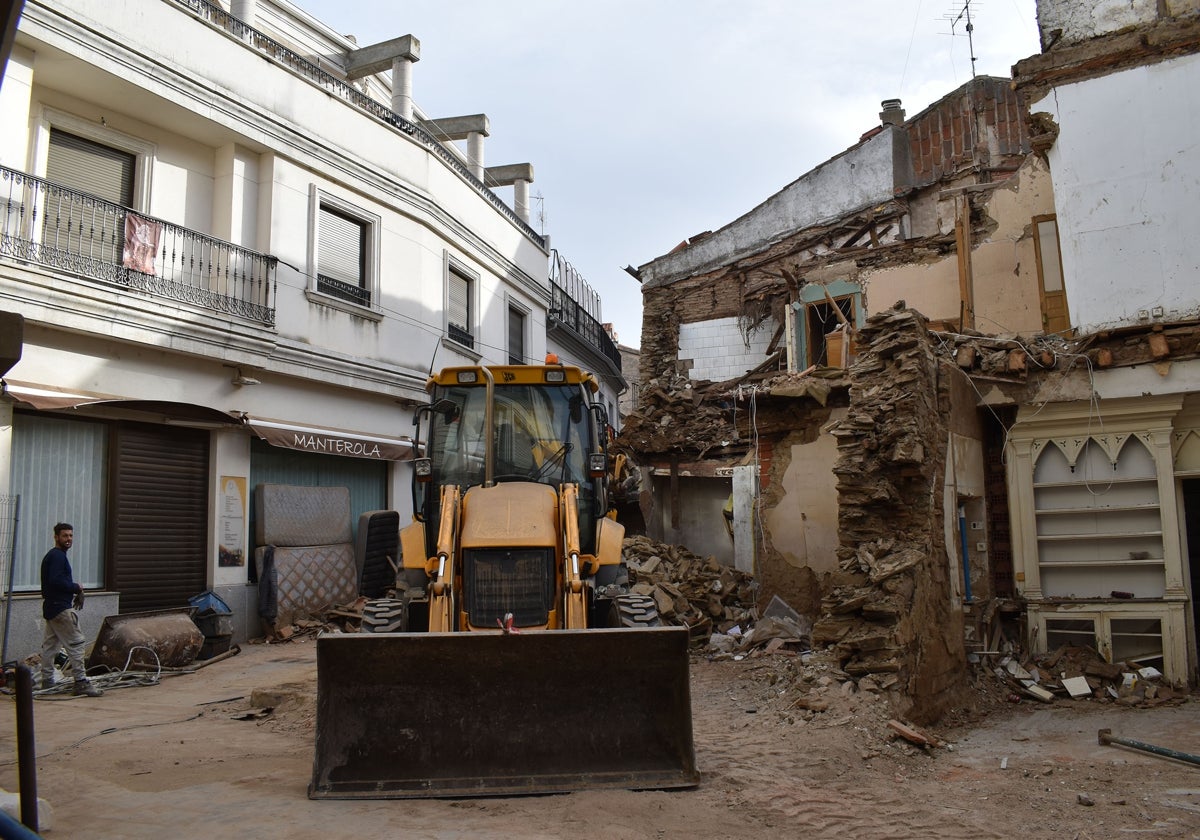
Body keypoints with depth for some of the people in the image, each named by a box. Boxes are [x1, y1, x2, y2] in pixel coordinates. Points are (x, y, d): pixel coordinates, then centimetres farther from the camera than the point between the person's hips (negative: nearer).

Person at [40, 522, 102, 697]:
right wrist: (76, 587, -11)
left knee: (50, 644, 13)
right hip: (61, 609, -11)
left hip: (51, 608, 11)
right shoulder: (57, 556, -14)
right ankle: (81, 682, -12)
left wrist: (75, 590, 6)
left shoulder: (52, 555, 19)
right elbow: (56, 581, -25)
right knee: (76, 643, -10)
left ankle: (47, 681, 20)